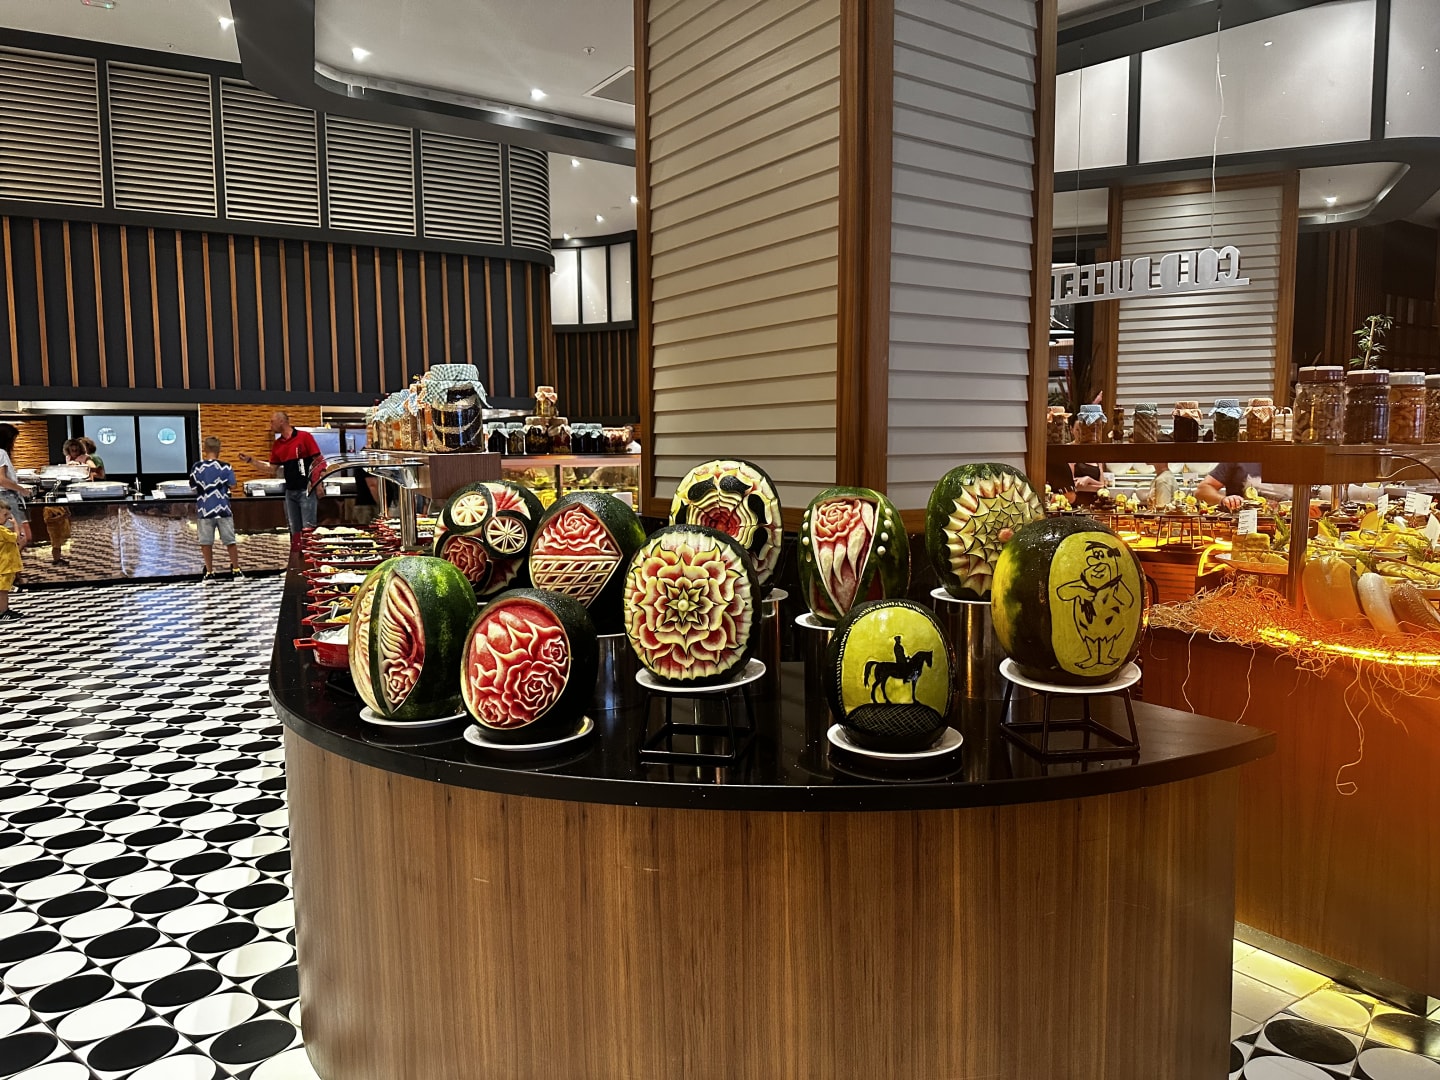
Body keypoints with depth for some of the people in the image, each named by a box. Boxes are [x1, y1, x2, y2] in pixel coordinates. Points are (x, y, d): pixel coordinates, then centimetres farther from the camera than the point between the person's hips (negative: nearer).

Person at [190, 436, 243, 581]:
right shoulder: (225, 467, -5)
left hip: (204, 510, 0)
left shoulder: (197, 467, -3)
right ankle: (236, 571, 9)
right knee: (230, 541, 6)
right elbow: (232, 485, 0)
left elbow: (193, 487, 4)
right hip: (223, 509, 0)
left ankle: (209, 573, 8)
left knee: (206, 542, 6)